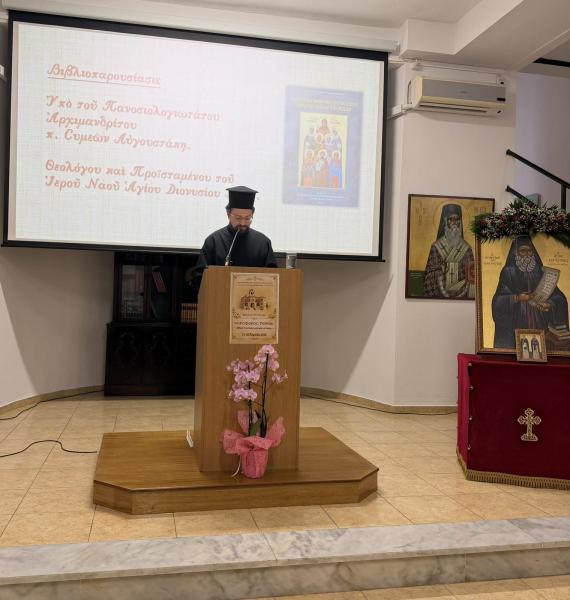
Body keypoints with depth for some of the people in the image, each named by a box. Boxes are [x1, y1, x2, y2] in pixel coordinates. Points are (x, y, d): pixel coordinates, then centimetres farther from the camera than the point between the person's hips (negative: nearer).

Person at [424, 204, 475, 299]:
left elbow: (470, 277, 5)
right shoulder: (436, 247, 1)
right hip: (440, 295, -1)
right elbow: (430, 275, -2)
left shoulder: (466, 248, 5)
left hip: (461, 296, 1)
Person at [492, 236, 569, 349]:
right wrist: (517, 298, -18)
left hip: (539, 323, 3)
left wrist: (548, 304, -12)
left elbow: (558, 297, 8)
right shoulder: (508, 271, 3)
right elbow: (499, 300, -4)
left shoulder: (540, 271, 12)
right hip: (516, 324, -3)